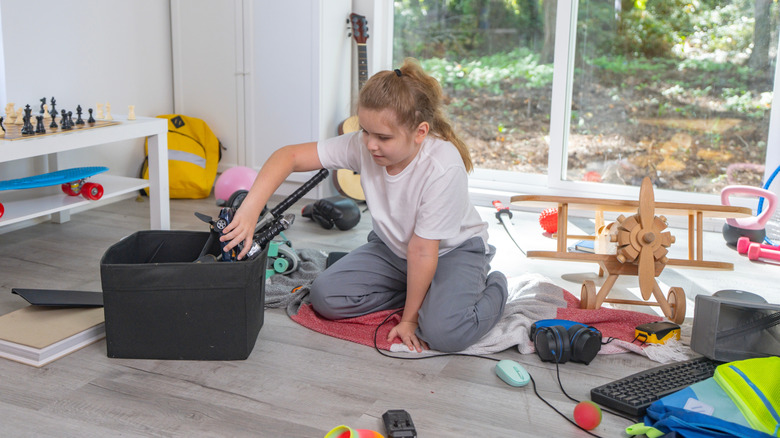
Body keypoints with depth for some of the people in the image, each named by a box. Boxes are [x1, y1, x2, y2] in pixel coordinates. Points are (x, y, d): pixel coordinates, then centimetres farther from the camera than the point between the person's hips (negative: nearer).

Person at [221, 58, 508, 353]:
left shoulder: (444, 168, -34)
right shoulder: (361, 146, -21)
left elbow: (422, 251, -29)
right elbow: (290, 156, -20)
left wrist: (409, 318, -21)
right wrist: (250, 209, -34)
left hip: (453, 249, -5)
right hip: (392, 247, 6)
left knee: (443, 331, -32)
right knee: (325, 296, -12)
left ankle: (492, 286, 2)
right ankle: (426, 292, 5)